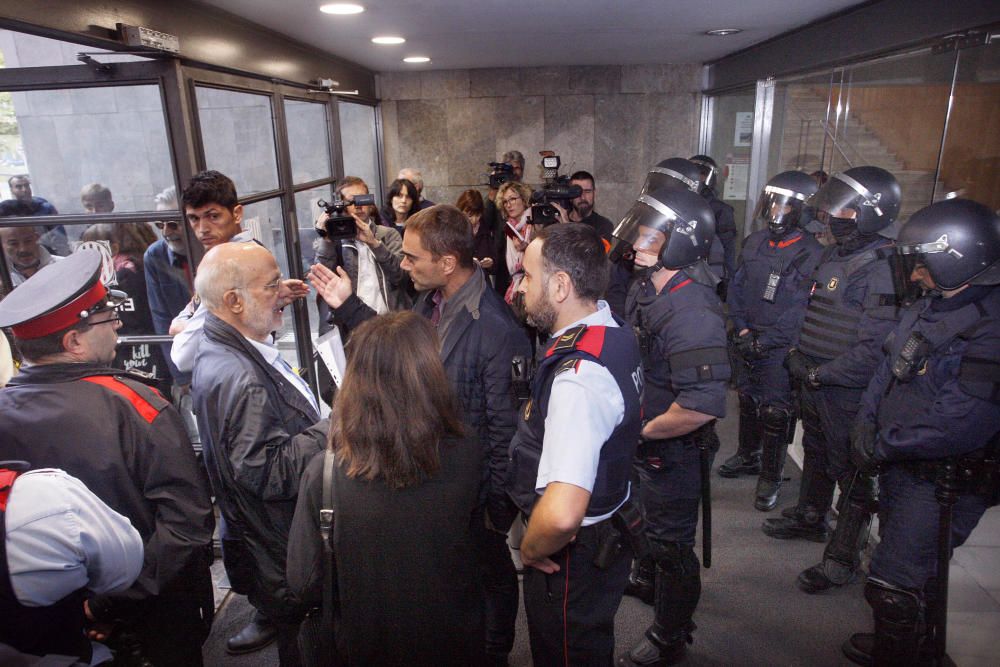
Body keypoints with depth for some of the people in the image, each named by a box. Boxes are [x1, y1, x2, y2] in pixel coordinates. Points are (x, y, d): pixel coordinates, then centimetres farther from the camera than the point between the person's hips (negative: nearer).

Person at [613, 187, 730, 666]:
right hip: (638, 438, 9)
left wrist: (643, 431, -23)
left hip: (672, 450, -9)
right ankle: (647, 576, 60)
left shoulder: (692, 313, -33)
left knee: (670, 542, 12)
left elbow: (702, 406, -38)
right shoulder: (644, 286, -3)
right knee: (644, 519, 31)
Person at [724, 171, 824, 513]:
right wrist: (742, 328, -4)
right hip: (747, 341, 6)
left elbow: (802, 311, -17)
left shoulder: (811, 254, -15)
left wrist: (764, 340, -18)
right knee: (747, 400, 20)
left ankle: (770, 477, 18)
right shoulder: (755, 242, 4)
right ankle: (748, 455, 40)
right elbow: (736, 288, 8)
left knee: (776, 411, 2)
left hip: (780, 347, -6)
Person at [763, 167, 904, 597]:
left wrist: (820, 373, -20)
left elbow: (874, 348, -26)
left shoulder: (883, 270, -21)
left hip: (848, 389, -9)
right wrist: (801, 355, 8)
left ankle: (843, 559, 20)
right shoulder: (836, 254, 8)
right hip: (815, 380, 9)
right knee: (816, 453, 25)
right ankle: (810, 518, 46)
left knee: (851, 473, 5)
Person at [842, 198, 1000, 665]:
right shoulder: (934, 305, 4)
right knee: (914, 568, 26)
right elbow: (889, 366, 11)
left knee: (893, 584, -2)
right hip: (900, 464, 9)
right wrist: (867, 422, -2)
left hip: (945, 482, -9)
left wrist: (881, 446, -19)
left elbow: (957, 425, -30)